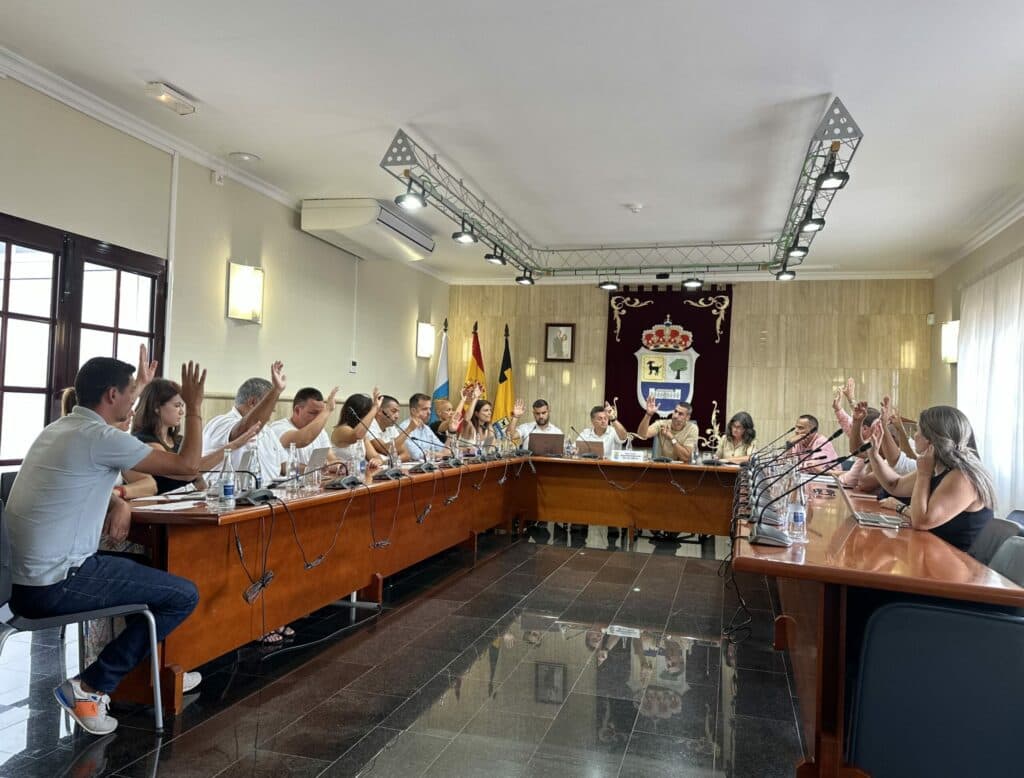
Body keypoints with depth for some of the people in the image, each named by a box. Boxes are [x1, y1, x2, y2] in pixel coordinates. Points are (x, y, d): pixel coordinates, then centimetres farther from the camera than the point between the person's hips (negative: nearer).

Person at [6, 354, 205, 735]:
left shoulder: (58, 429, 12)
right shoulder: (100, 437, -17)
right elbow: (188, 466, -14)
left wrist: (119, 504, 6)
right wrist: (194, 406, -5)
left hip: (20, 579, 10)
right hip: (55, 586, -10)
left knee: (142, 566, 25)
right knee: (184, 595, -4)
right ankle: (90, 687, -2)